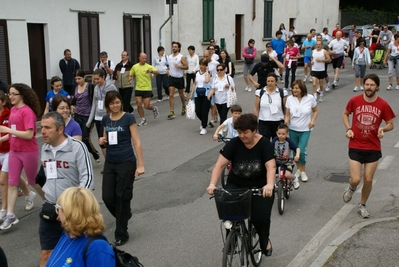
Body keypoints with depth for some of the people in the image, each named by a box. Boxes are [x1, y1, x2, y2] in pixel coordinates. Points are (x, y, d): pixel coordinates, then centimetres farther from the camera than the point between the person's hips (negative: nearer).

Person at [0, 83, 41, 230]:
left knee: (33, 181, 11)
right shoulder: (13, 110, 5)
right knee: (12, 183, 5)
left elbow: (29, 134, -24)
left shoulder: (27, 111, -18)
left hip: (29, 152, -7)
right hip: (14, 151, 7)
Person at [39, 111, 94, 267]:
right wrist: (47, 195, 16)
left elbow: (87, 178, -18)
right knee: (45, 254, 10)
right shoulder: (45, 148, 6)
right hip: (50, 209, 5)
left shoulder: (77, 147, -14)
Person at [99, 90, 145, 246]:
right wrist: (102, 141, -6)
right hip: (110, 163, 5)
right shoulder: (105, 120, 7)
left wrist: (140, 164, -15)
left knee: (122, 197, 1)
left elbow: (136, 142, -10)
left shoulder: (128, 118, -8)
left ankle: (121, 234, 15)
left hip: (126, 163, -5)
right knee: (107, 197, 3)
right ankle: (124, 216, 34)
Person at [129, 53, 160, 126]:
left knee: (147, 106, -6)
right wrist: (130, 78, -5)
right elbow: (130, 75, 18)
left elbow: (157, 72, -19)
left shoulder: (149, 66, -7)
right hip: (138, 89, 3)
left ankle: (154, 109, 29)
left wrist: (151, 71, -39)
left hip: (147, 89, -3)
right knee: (139, 105, -3)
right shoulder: (135, 67, 4)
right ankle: (143, 120, 14)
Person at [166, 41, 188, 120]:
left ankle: (183, 107, 40)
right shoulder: (169, 57, 7)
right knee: (171, 95, -8)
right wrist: (167, 70, 2)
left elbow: (186, 67, -11)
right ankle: (172, 112, -9)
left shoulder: (181, 57, -9)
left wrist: (179, 66, -25)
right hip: (171, 77, 3)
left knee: (181, 94, 14)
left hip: (179, 78, -3)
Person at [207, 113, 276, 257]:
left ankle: (265, 241, 18)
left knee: (261, 218, -18)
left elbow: (271, 167, -24)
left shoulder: (264, 144, -13)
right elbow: (220, 165, -16)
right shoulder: (234, 143, -10)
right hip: (236, 185, 1)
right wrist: (212, 184, -32)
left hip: (260, 187, -1)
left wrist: (269, 185, -44)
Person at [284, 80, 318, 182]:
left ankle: (303, 171, 9)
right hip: (293, 129, 3)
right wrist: (286, 122, -21)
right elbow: (287, 115, -1)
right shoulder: (290, 99, -6)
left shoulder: (310, 98, -8)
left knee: (301, 151, -13)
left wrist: (313, 120, -9)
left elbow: (315, 111, 7)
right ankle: (298, 169, 34)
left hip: (305, 130, -2)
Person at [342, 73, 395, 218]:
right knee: (356, 179, -7)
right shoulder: (354, 100, -6)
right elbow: (345, 114, 12)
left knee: (368, 180, 8)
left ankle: (362, 205, 30)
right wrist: (348, 129, -3)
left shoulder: (383, 105, -7)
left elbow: (390, 124, 4)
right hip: (355, 147, -1)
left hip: (373, 148, 1)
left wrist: (383, 129, -19)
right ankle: (351, 188, 31)